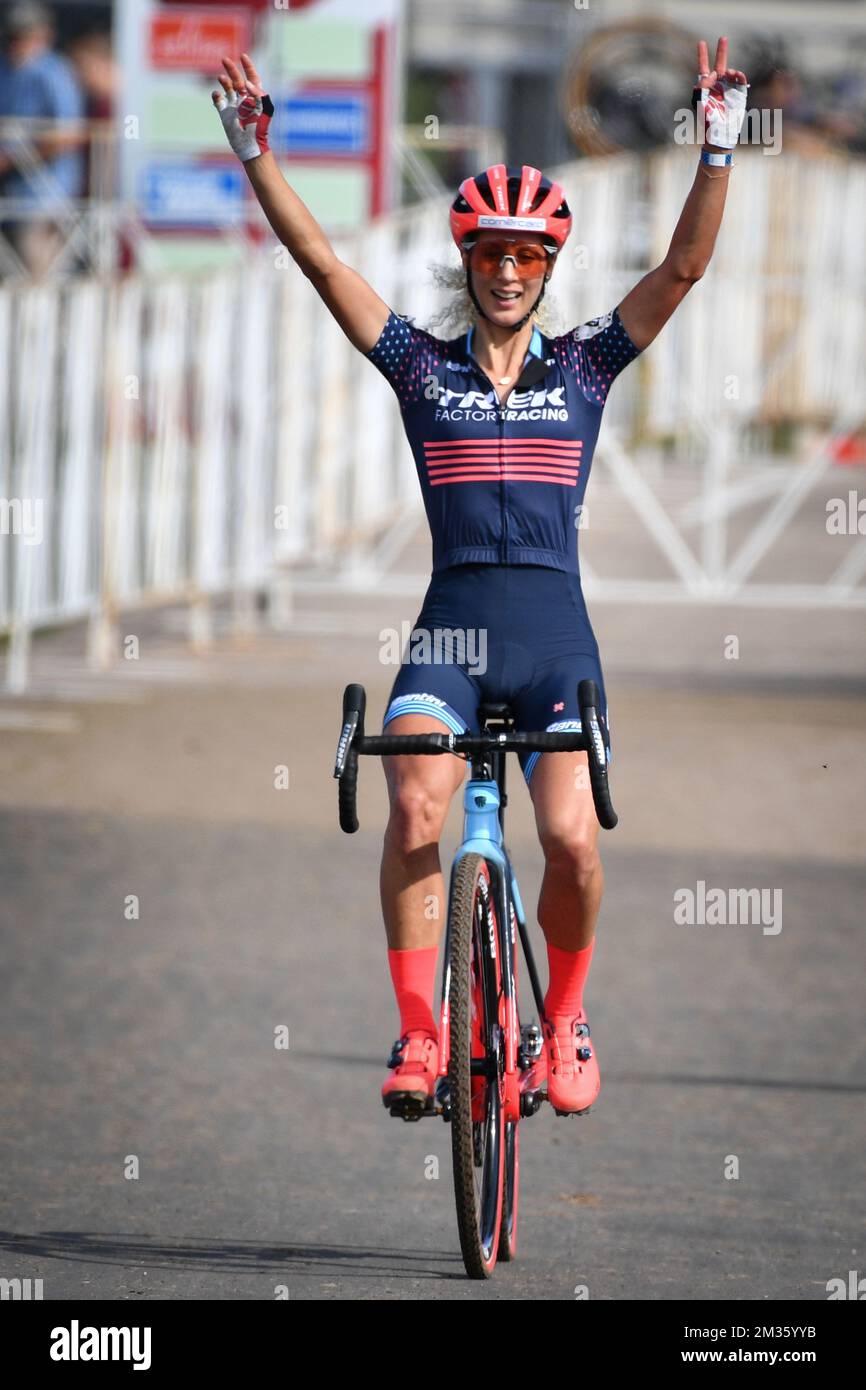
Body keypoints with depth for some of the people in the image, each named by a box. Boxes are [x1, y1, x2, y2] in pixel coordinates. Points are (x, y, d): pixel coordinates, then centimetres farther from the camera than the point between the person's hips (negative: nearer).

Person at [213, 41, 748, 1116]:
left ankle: (565, 1018, 10)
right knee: (416, 808, -25)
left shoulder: (584, 367, 10)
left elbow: (684, 267, 0)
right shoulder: (423, 368, 9)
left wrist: (718, 150, -11)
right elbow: (320, 262, 2)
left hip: (556, 638, 0)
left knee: (572, 839, -16)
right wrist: (255, 152, -7)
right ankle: (419, 1035, -17)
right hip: (449, 632, 0)